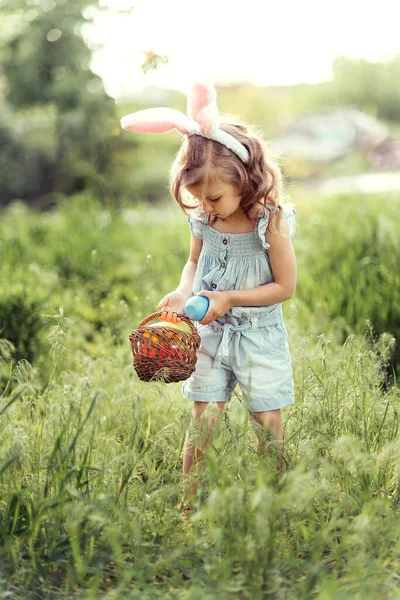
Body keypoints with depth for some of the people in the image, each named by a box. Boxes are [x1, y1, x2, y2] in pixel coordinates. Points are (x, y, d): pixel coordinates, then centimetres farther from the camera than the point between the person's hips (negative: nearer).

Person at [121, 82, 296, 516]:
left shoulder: (272, 223, -18)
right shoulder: (202, 219, -5)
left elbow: (285, 286, -13)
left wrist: (229, 298, -20)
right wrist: (182, 292, -7)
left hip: (259, 337, -3)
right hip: (211, 334, 3)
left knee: (268, 424, 6)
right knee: (202, 422, 5)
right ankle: (187, 507, 15)